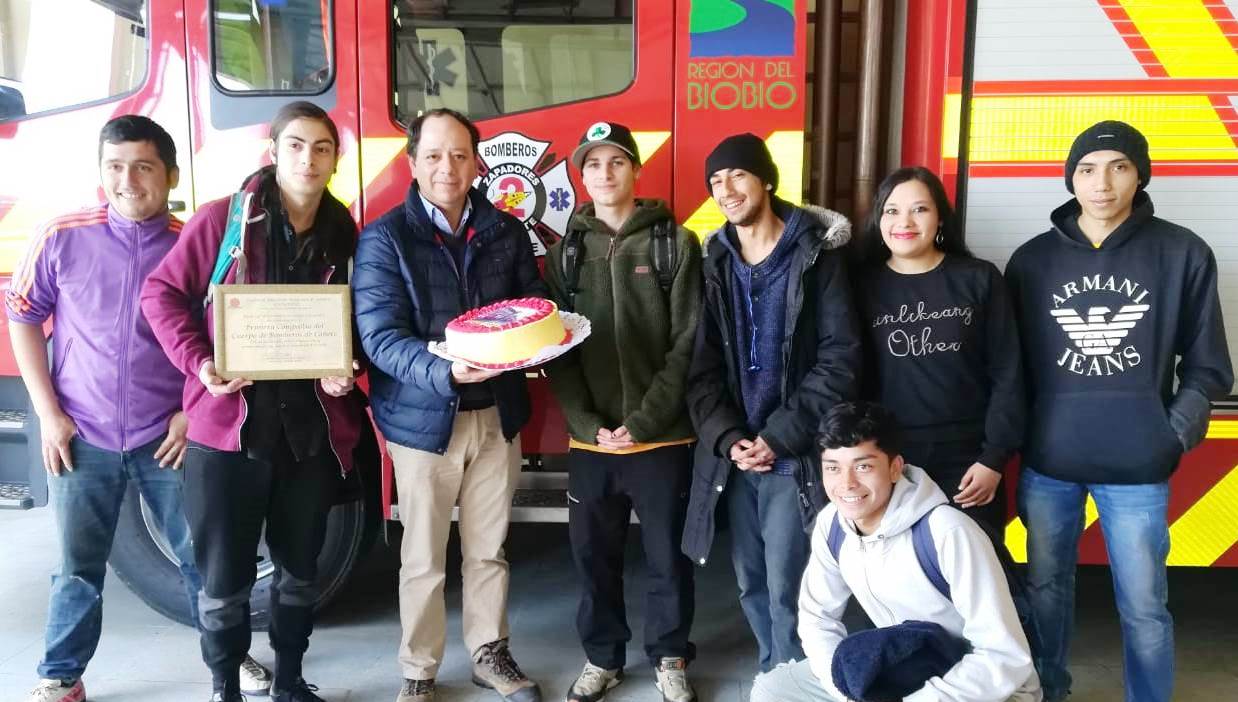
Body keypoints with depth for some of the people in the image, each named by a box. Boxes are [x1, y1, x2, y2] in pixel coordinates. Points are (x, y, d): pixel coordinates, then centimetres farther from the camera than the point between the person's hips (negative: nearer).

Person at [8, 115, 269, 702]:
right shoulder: (62, 238, -5)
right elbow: (22, 318, 3)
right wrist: (48, 413, -2)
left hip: (169, 437, 0)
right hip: (81, 438, 0)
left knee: (201, 555, 10)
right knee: (77, 567, 11)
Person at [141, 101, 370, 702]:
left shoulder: (344, 236, 5)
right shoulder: (224, 218, -4)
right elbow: (162, 293, -1)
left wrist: (346, 371, -7)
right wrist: (199, 363, -14)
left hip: (312, 431, 3)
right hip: (226, 426, -3)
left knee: (299, 569, 16)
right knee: (225, 579, 6)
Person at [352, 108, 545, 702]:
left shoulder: (506, 231, 4)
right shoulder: (384, 238, -9)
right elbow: (380, 336, -18)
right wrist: (446, 372, -34)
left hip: (496, 415, 3)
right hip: (422, 417, -3)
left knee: (488, 549, 17)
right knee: (423, 559, 10)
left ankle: (489, 654, 35)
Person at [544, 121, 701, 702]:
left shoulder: (674, 243, -1)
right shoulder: (566, 250, 7)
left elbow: (687, 345, -6)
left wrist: (643, 421, -13)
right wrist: (586, 422, -8)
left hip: (662, 435, -2)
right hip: (589, 437, 2)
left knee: (667, 554, 8)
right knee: (593, 552, 11)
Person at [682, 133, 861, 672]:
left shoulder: (816, 254, -4)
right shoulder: (714, 262, 8)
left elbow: (839, 360, -9)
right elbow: (702, 366, 5)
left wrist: (779, 437, -14)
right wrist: (728, 439, -9)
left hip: (794, 457, -4)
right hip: (734, 455, 4)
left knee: (786, 589, -2)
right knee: (750, 584, 13)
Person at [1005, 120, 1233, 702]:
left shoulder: (1184, 255, -2)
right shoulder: (1032, 259, 3)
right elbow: (1011, 363, 7)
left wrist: (1172, 436, -7)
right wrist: (1012, 439, -1)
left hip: (1137, 468, -2)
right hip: (1046, 463, 2)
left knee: (1143, 606, 7)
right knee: (1046, 588, 16)